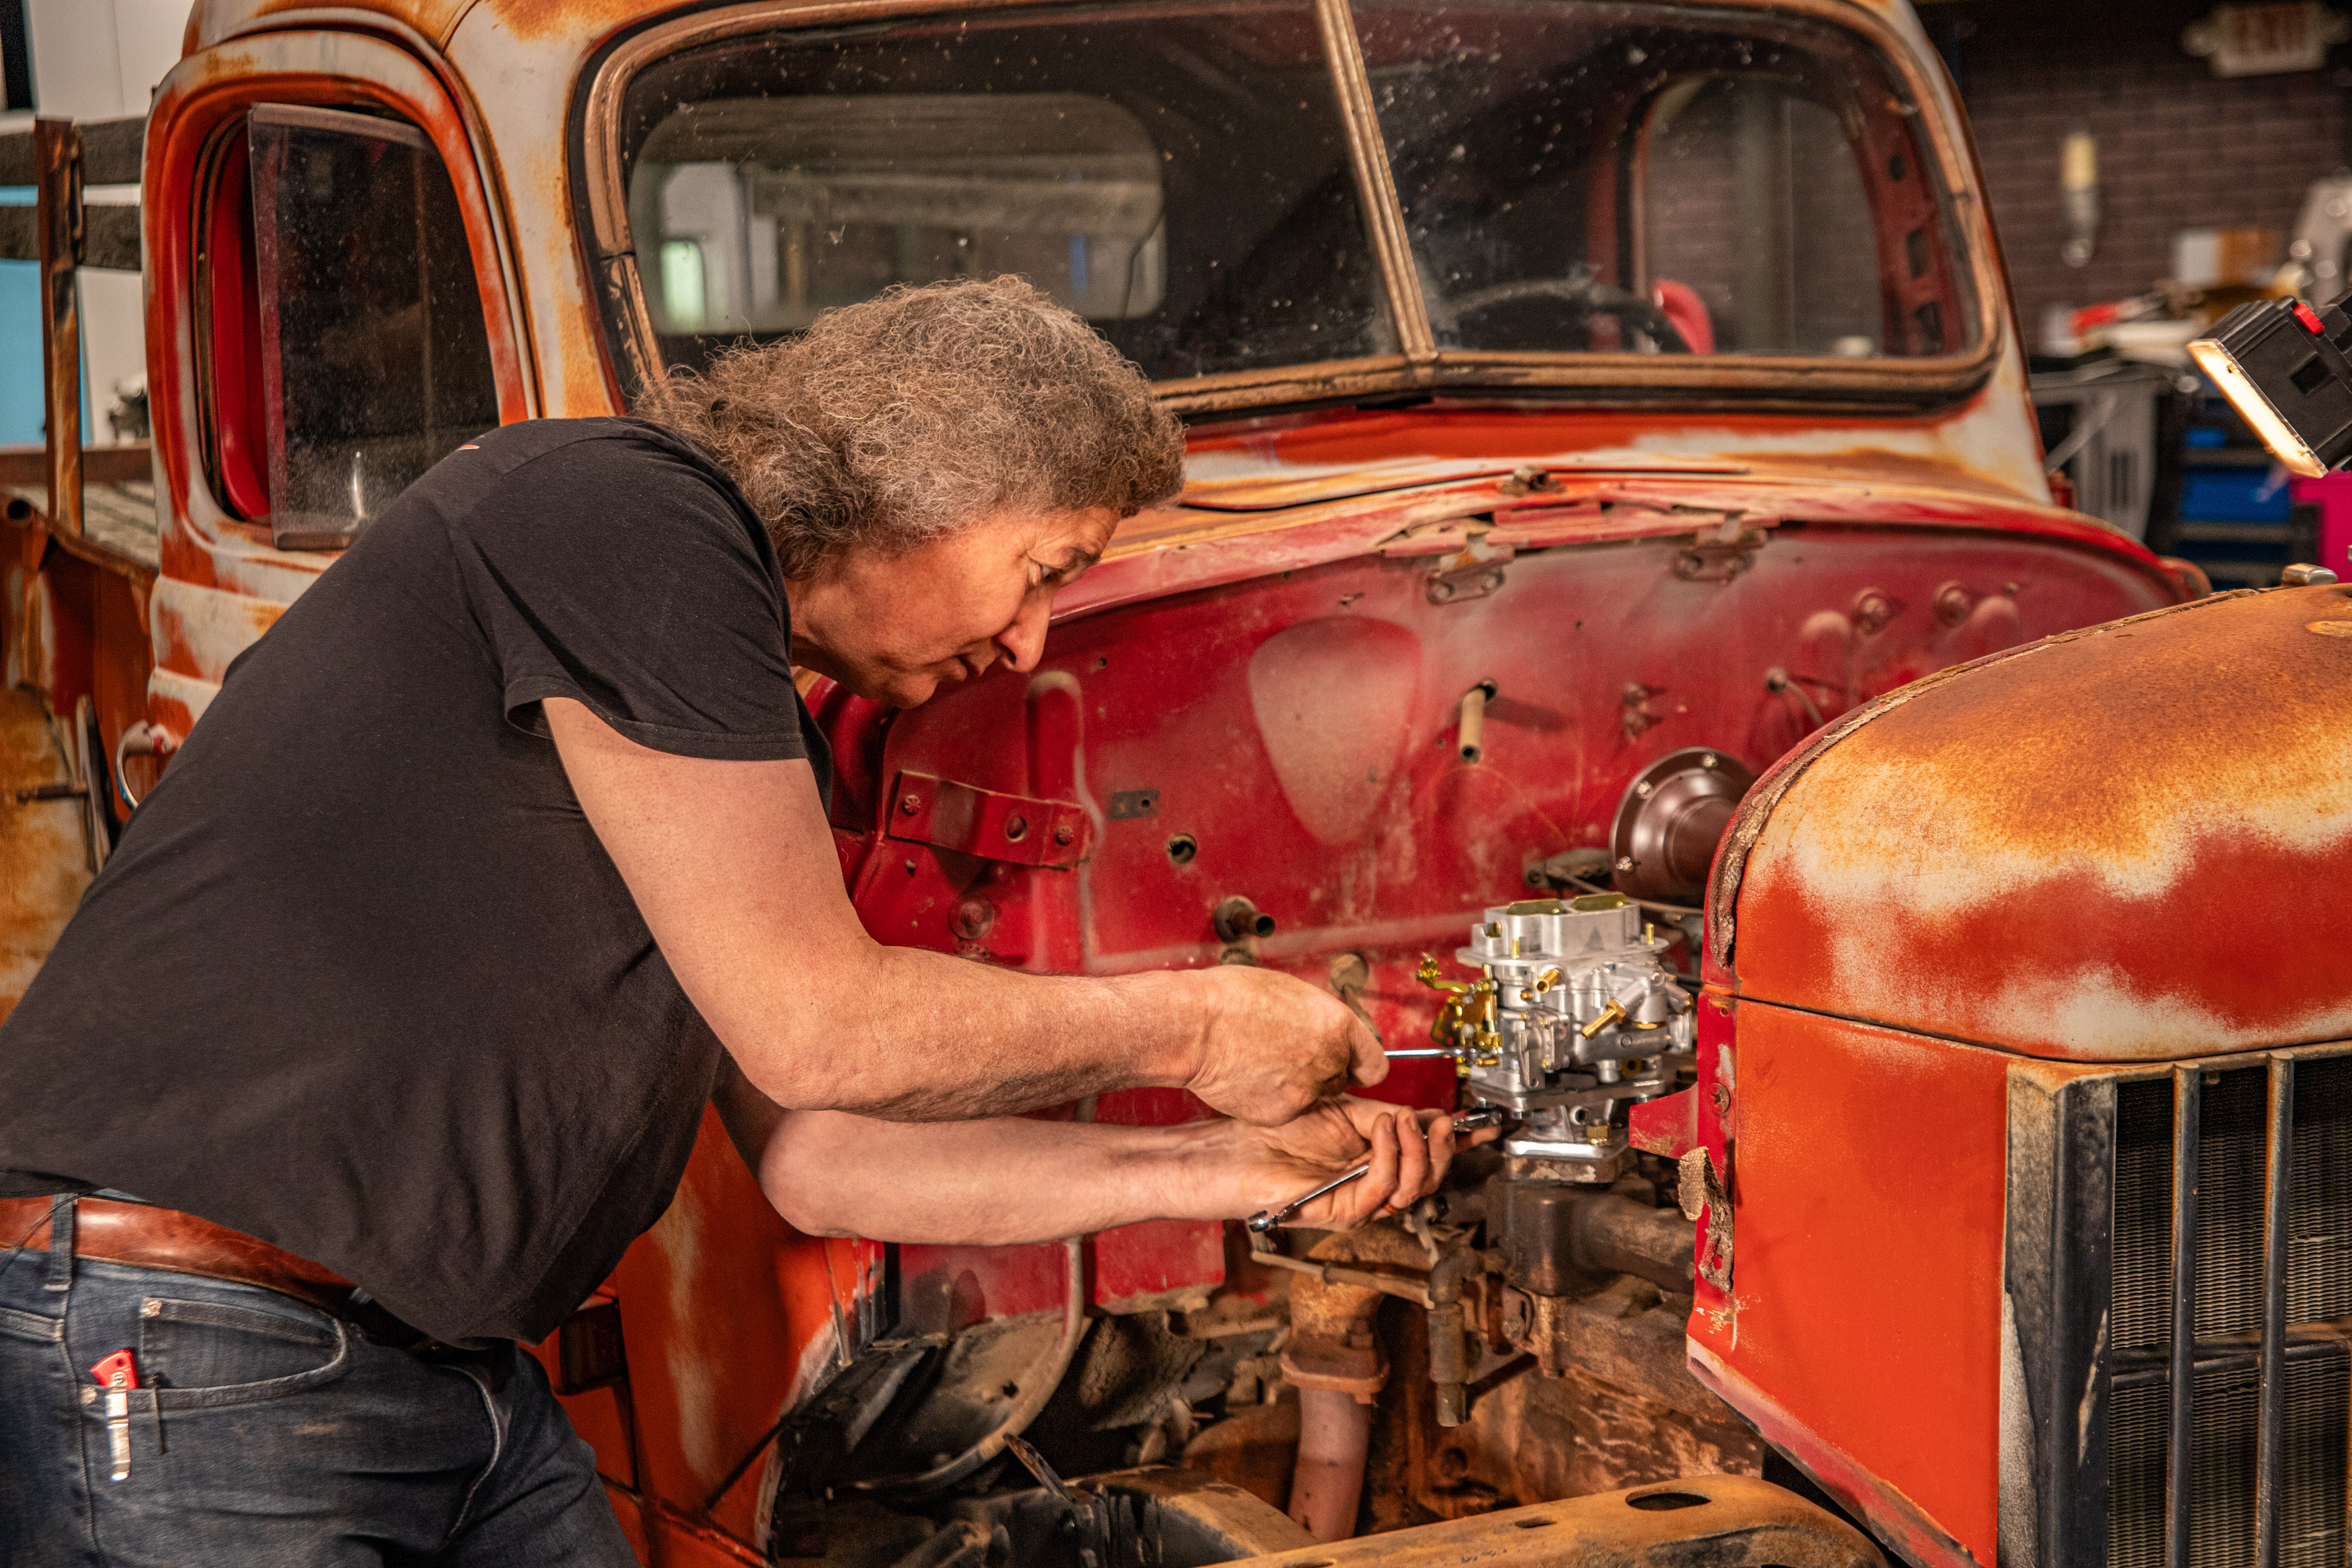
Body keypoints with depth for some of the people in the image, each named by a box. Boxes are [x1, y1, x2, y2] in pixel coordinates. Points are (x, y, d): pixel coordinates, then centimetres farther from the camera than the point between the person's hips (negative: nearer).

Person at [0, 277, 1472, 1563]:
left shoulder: (764, 748, 15)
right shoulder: (621, 507, -14)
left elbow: (815, 1157, 13)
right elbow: (817, 1029, -16)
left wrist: (1234, 1170, 12)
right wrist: (1187, 1026, -3)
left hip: (460, 1379, 9)